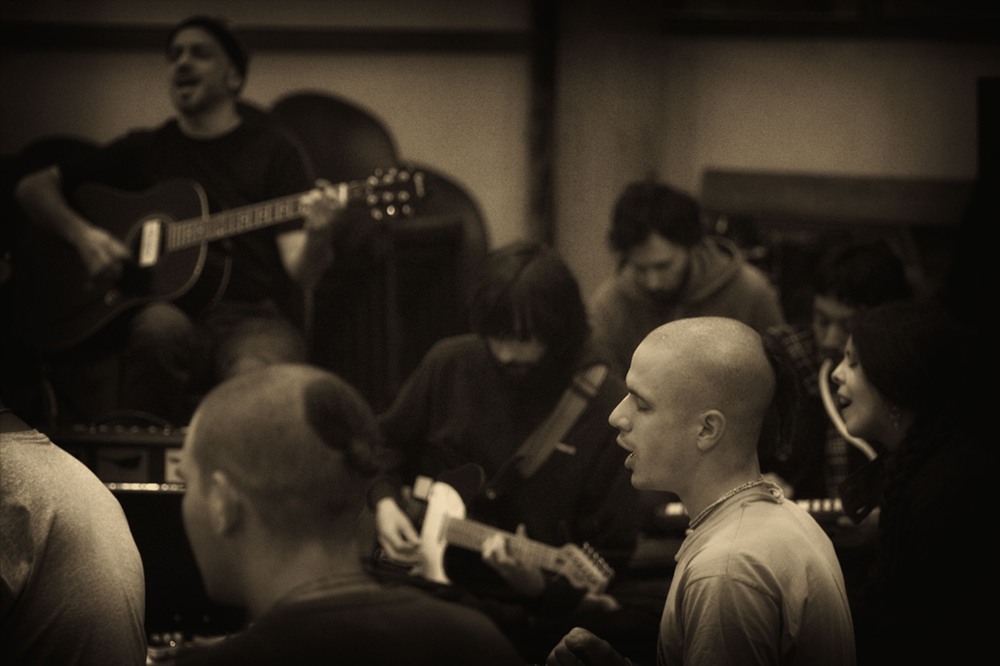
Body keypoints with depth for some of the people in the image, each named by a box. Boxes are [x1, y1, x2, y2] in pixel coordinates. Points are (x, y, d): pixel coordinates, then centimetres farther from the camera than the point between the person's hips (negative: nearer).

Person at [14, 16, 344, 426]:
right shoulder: (146, 150, 20)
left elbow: (301, 276, 3)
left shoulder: (271, 151, 12)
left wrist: (317, 235, -21)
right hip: (175, 312, 2)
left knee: (255, 375, -38)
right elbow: (33, 187, 21)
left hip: (253, 316, -2)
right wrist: (81, 235, 2)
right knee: (158, 325, -36)